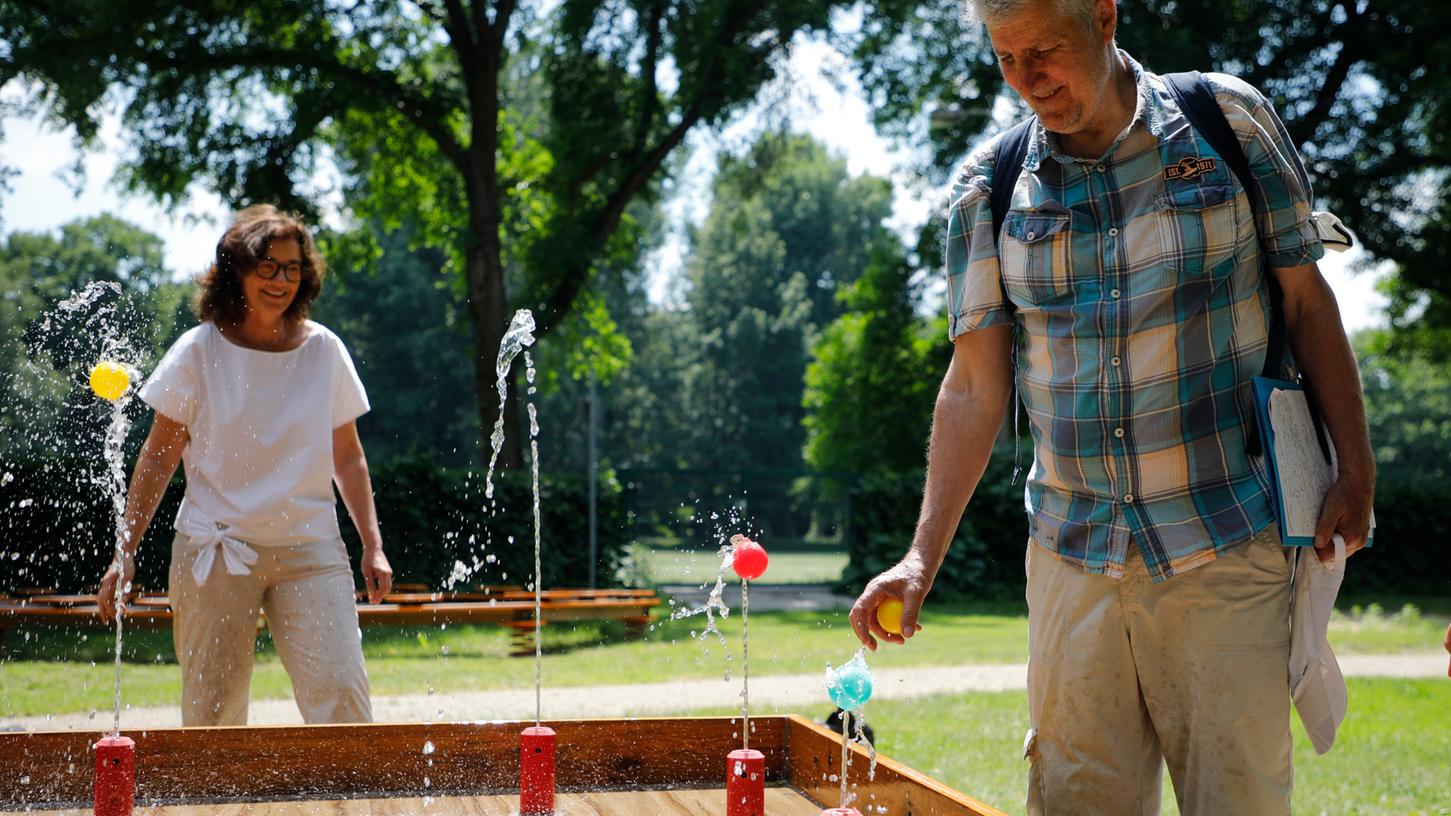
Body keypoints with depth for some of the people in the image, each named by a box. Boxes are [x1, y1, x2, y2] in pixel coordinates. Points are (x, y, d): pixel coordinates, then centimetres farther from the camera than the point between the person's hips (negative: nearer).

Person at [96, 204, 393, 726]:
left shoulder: (324, 351, 5)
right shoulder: (199, 352, 0)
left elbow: (347, 458, 14)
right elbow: (158, 457, 5)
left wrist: (373, 546, 8)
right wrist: (126, 551, 0)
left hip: (310, 549, 1)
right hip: (215, 548, -1)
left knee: (341, 694, -12)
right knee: (211, 713, 0)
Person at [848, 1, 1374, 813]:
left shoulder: (1230, 120, 1)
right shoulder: (991, 189, 4)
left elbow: (1308, 302, 6)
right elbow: (976, 386, 3)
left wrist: (1358, 470, 0)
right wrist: (923, 556, -3)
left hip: (1223, 551, -1)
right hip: (1072, 558, 2)